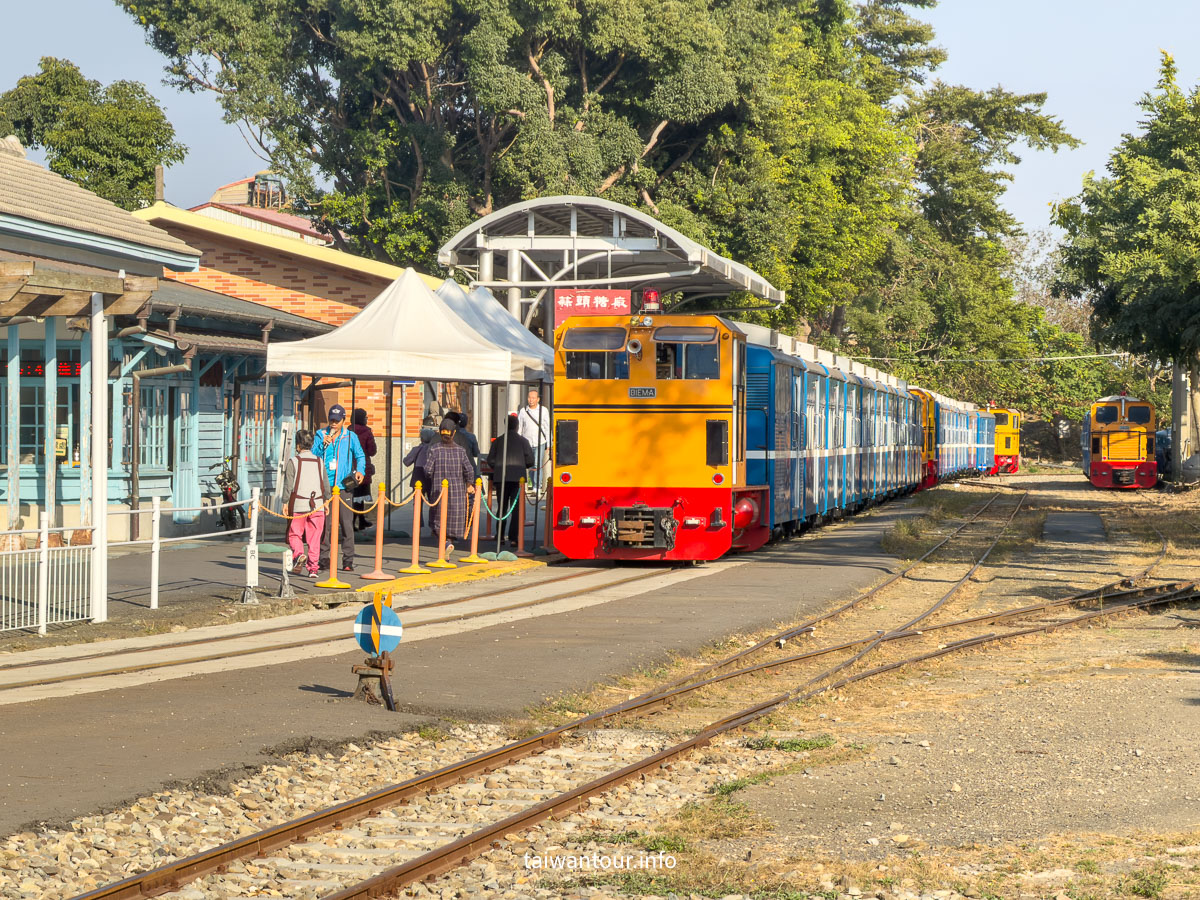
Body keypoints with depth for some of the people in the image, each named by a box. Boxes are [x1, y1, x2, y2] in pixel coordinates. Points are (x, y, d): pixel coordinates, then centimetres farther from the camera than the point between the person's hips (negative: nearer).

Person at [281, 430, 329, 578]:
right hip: (317, 504, 3)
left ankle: (298, 555, -18)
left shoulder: (293, 461, -1)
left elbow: (288, 484, -3)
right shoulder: (319, 462, 10)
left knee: (295, 534, 8)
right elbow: (326, 485, 13)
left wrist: (286, 502, 3)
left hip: (298, 504, -3)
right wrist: (326, 501, 23)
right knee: (314, 538, 4)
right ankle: (312, 568, 1)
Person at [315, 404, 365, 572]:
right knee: (325, 523, 0)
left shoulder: (351, 437, 8)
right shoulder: (320, 435, 9)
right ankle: (323, 557, 8)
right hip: (325, 486, 1)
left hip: (343, 486, -1)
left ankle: (348, 561, -2)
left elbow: (360, 456, 18)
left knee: (346, 524, -4)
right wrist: (323, 444, -13)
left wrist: (360, 471, 1)